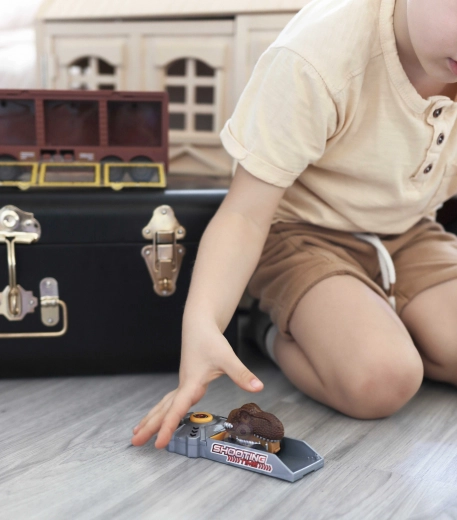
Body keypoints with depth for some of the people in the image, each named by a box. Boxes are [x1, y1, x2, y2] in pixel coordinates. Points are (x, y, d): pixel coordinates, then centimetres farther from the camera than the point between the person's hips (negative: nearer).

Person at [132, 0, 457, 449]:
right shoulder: (318, 58, -29)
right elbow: (245, 215, -28)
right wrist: (200, 323, -44)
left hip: (406, 234, 6)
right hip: (304, 232, -5)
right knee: (379, 380, -29)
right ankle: (281, 335, 0)